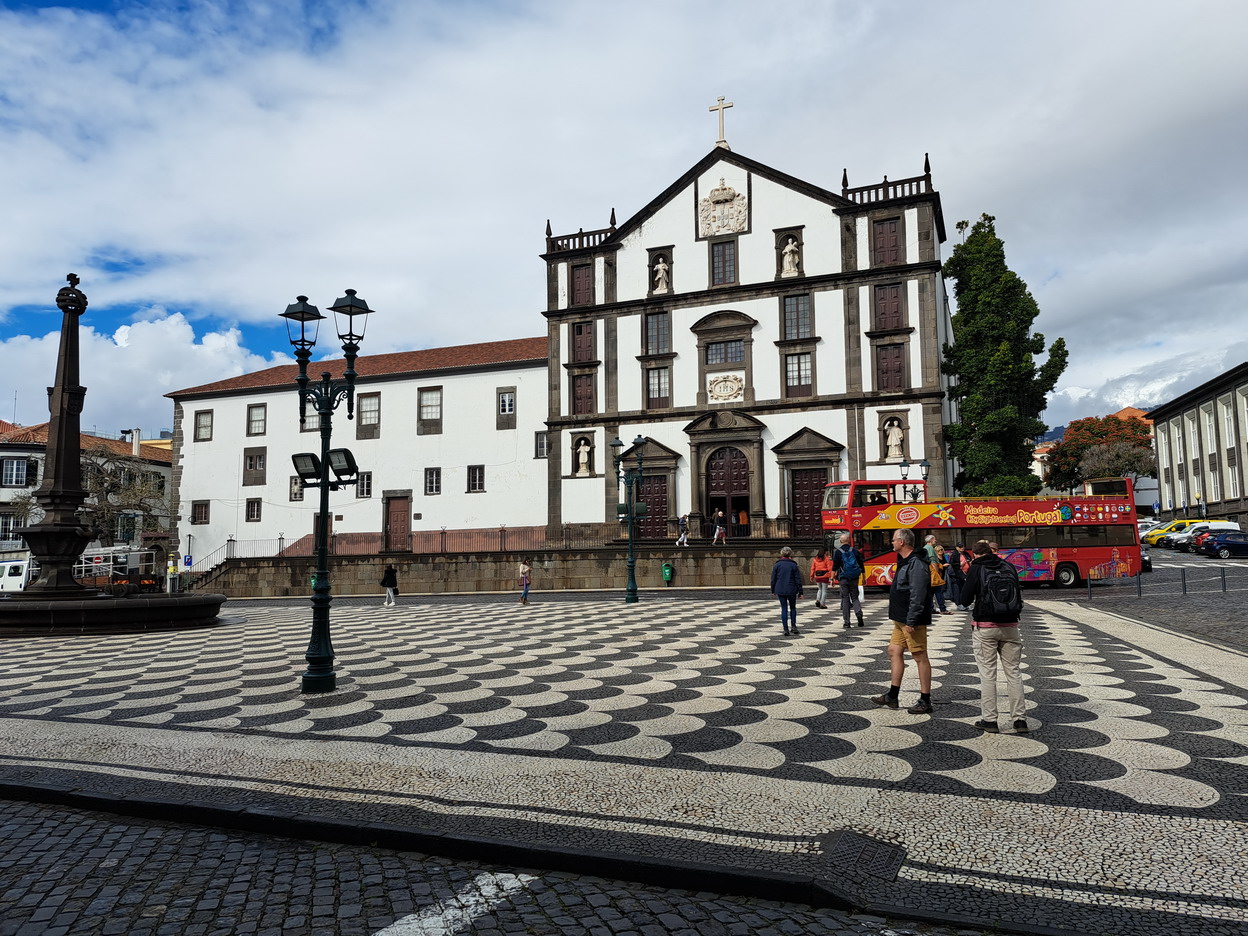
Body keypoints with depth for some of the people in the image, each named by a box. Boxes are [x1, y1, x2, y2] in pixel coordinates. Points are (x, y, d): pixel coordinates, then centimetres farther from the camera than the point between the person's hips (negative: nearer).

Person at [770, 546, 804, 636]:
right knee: (793, 608, 17)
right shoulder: (793, 565, -3)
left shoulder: (777, 565, 0)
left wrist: (773, 590, 14)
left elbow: (773, 579, 3)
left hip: (780, 591, 1)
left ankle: (785, 629, 0)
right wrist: (800, 592, 3)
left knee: (784, 609, 4)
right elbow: (798, 580, -2)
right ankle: (793, 626, 8)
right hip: (792, 590, 0)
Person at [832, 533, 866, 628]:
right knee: (854, 597, 13)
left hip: (843, 578, -2)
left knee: (845, 599, 4)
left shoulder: (838, 552, -2)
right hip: (854, 578, 2)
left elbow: (834, 567, -6)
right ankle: (859, 613, -13)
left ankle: (847, 622, 2)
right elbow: (862, 565, 8)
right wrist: (864, 578, 17)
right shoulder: (855, 550, 4)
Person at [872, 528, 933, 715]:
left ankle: (925, 702, 5)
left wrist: (911, 621, -25)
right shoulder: (904, 562, 15)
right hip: (901, 619, 11)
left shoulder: (916, 564, -19)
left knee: (920, 657, -3)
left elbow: (917, 596, -24)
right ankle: (892, 696, 21)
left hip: (912, 621, -11)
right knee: (894, 651, 13)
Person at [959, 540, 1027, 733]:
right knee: (1013, 672, 10)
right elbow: (1019, 596, 15)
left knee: (987, 674, 3)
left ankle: (989, 719, 6)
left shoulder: (976, 569, -6)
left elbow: (965, 599, -6)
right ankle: (1019, 719, 13)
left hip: (985, 627, -4)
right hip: (1010, 626, 4)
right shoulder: (1009, 567, 6)